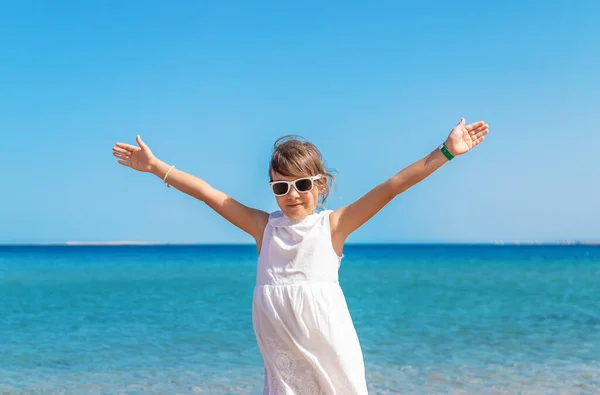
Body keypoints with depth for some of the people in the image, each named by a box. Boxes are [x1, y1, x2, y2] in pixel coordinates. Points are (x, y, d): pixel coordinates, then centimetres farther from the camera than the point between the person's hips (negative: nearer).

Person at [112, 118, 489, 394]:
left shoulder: (332, 225, 0)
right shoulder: (264, 227, 7)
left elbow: (390, 188, -7)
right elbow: (210, 194, 7)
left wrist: (445, 152, -12)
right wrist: (156, 167, 8)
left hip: (329, 348, -1)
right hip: (283, 352, 2)